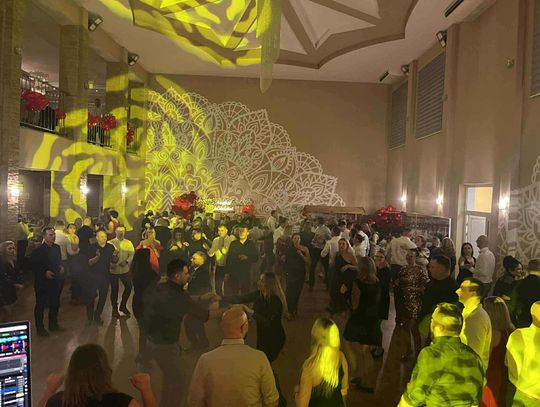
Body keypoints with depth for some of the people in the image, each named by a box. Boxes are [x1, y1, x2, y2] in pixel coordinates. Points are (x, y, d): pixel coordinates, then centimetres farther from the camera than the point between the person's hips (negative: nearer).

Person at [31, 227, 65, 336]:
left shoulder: (57, 247, 6)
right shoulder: (38, 250, -14)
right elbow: (33, 266, -13)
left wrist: (61, 267, 0)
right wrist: (44, 272, -21)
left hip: (56, 281, 6)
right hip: (43, 282, -6)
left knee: (55, 304, 17)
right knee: (40, 305, 7)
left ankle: (53, 324, 32)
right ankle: (40, 328, 19)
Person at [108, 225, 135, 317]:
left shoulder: (128, 243, 5)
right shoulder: (110, 243, 1)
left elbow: (132, 254, -4)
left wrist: (126, 261, -21)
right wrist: (110, 263, -22)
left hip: (125, 269, 2)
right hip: (113, 269, -2)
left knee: (129, 287, 2)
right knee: (114, 290, 6)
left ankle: (123, 306, 25)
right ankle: (115, 309, 24)